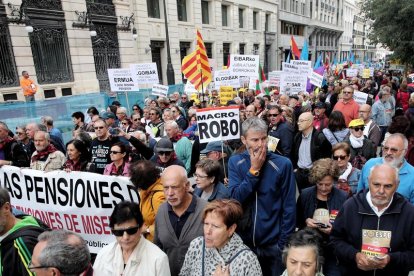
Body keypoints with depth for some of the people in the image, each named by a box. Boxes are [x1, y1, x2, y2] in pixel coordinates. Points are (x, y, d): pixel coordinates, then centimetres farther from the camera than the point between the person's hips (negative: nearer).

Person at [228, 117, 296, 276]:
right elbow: (235, 198, -13)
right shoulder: (235, 162, -4)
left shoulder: (283, 164, -11)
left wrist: (284, 243, -10)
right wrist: (254, 170, -18)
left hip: (273, 243, -2)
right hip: (243, 240, 2)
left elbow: (289, 208, -8)